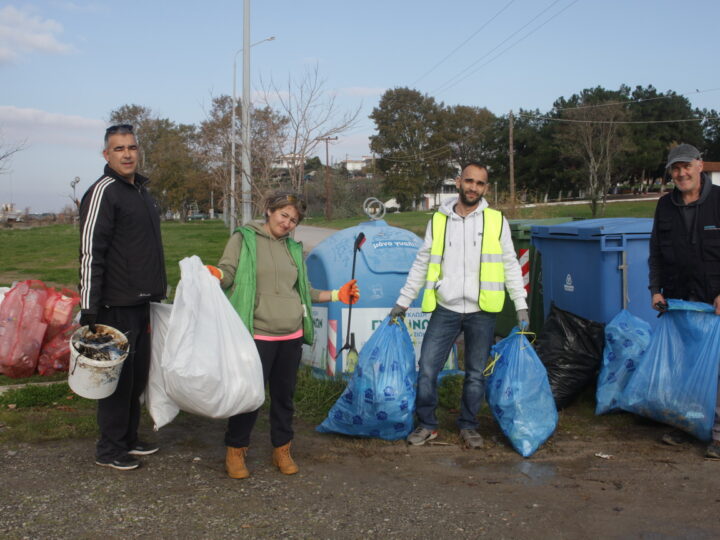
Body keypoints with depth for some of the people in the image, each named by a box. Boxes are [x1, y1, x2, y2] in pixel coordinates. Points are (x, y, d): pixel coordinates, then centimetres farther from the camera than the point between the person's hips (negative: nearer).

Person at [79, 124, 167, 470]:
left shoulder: (142, 191, 15)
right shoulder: (103, 192, -13)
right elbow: (90, 253, -18)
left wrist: (156, 292, 21)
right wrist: (89, 308, -21)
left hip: (141, 303, 9)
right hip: (116, 306, -9)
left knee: (137, 376, 15)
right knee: (118, 376, -1)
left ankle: (128, 439, 27)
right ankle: (109, 449, 11)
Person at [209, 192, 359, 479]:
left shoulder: (294, 248, 15)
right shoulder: (244, 239, -1)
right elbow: (227, 274, -8)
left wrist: (337, 295, 17)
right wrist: (213, 274, -29)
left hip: (292, 335, 5)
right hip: (257, 334, -5)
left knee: (284, 394, 12)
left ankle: (282, 450, 28)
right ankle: (235, 450, 15)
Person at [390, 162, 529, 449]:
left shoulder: (497, 221, 2)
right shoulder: (438, 220, 5)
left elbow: (510, 266, 6)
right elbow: (421, 265, 11)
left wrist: (521, 305, 0)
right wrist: (403, 301, 10)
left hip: (482, 312, -1)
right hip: (445, 309, 1)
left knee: (476, 373, 9)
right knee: (427, 368, -1)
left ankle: (468, 426, 26)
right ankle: (427, 424, 16)